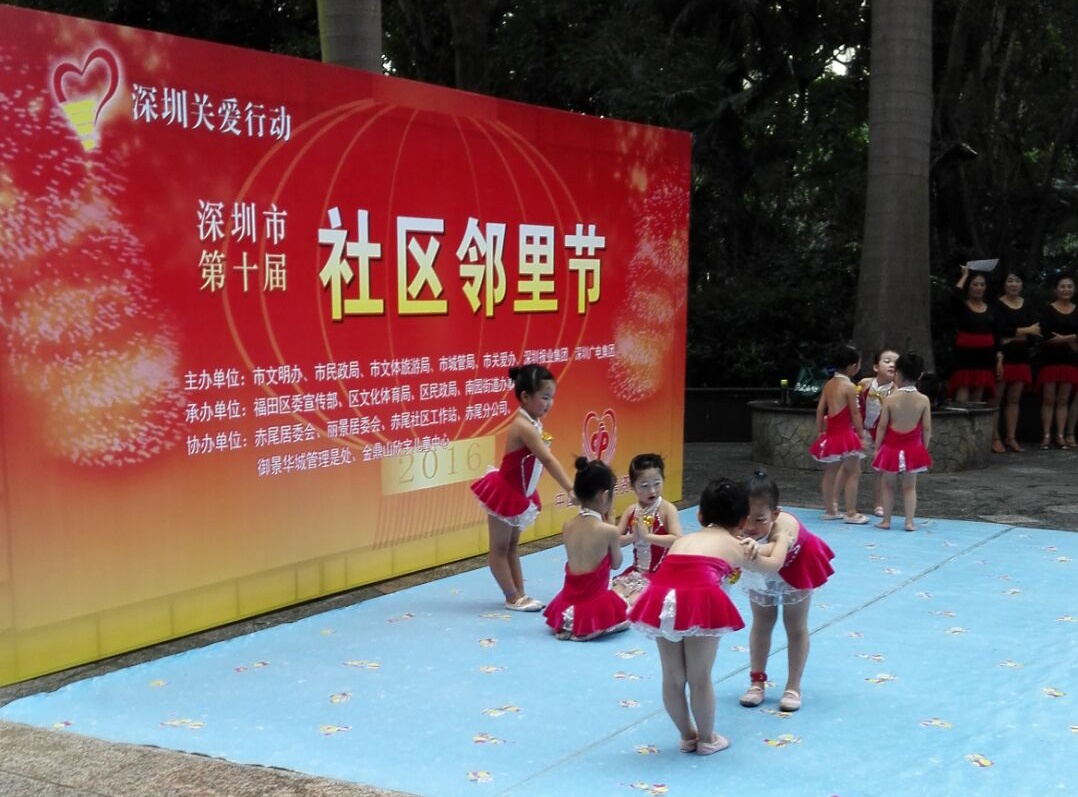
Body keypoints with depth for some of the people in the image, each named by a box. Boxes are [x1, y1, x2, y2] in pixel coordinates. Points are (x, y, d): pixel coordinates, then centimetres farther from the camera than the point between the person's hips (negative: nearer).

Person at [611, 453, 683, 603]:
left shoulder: (667, 509, -12)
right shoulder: (631, 511, 2)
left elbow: (677, 540, -25)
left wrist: (647, 536, -27)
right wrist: (632, 537, -21)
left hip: (660, 574, -5)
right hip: (636, 571, 5)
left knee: (633, 602, -22)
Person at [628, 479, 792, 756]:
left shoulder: (681, 540, 32)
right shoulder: (736, 547, 23)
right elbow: (774, 564, 38)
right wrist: (783, 538, 58)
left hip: (661, 600, 4)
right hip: (700, 601, -4)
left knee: (672, 678, 17)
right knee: (700, 679, 12)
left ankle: (687, 735, 35)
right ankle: (706, 740, 28)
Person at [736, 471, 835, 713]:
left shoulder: (784, 525, -50)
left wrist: (758, 548, -90)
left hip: (795, 569, -2)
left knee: (796, 628, 10)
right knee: (761, 624, 15)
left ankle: (793, 687, 23)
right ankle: (757, 682, 27)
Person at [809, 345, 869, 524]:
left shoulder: (829, 384, 7)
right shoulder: (849, 386, -13)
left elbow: (820, 410, 9)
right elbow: (855, 413, -11)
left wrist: (820, 432, 16)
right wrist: (861, 434, -3)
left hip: (830, 432, 8)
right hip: (845, 433, -8)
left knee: (830, 472, 14)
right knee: (854, 472, 0)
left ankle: (830, 510, 22)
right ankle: (851, 513, 0)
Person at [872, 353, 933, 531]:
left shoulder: (890, 399, -12)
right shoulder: (923, 400, -8)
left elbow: (882, 427, -8)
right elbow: (926, 429, -4)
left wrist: (877, 448, 1)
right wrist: (924, 448, 9)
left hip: (891, 448, -1)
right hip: (913, 448, 1)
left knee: (888, 485, 12)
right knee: (910, 487, 11)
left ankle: (886, 520, 16)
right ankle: (909, 521, 8)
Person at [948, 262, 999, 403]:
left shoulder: (990, 310, 13)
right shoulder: (961, 306, 0)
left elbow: (996, 336, 14)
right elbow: (954, 295, -23)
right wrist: (965, 276, -9)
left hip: (984, 357, 5)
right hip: (965, 355, -5)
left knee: (977, 401, 10)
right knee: (961, 401, -13)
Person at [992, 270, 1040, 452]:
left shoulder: (1027, 305, 12)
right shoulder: (997, 305, -4)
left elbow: (1037, 329, 0)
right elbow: (1000, 329, -17)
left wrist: (1012, 337, -14)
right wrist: (1026, 331, -9)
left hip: (1021, 357, 5)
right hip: (1001, 357, -5)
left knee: (1014, 399, 8)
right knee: (996, 398, -5)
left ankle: (1011, 438, 12)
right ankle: (995, 438, -2)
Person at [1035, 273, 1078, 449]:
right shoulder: (1048, 310, -2)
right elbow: (1046, 335, -13)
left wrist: (1063, 338, -13)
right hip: (1050, 359, -3)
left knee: (1063, 400, 4)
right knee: (1048, 400, -2)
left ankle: (1061, 436, 6)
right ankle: (1046, 436, -1)